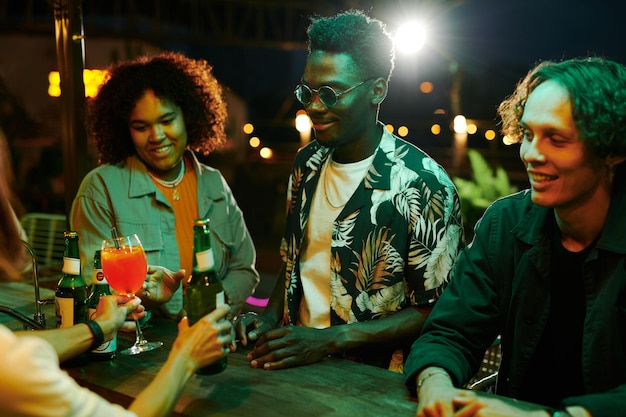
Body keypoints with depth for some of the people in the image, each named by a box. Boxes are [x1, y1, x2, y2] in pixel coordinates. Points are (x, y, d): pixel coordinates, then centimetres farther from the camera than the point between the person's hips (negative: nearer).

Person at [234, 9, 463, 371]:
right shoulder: (307, 163, 7)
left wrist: (329, 339, -17)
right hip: (293, 363, 6)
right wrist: (270, 319, 3)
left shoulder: (423, 185, -14)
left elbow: (436, 311, -11)